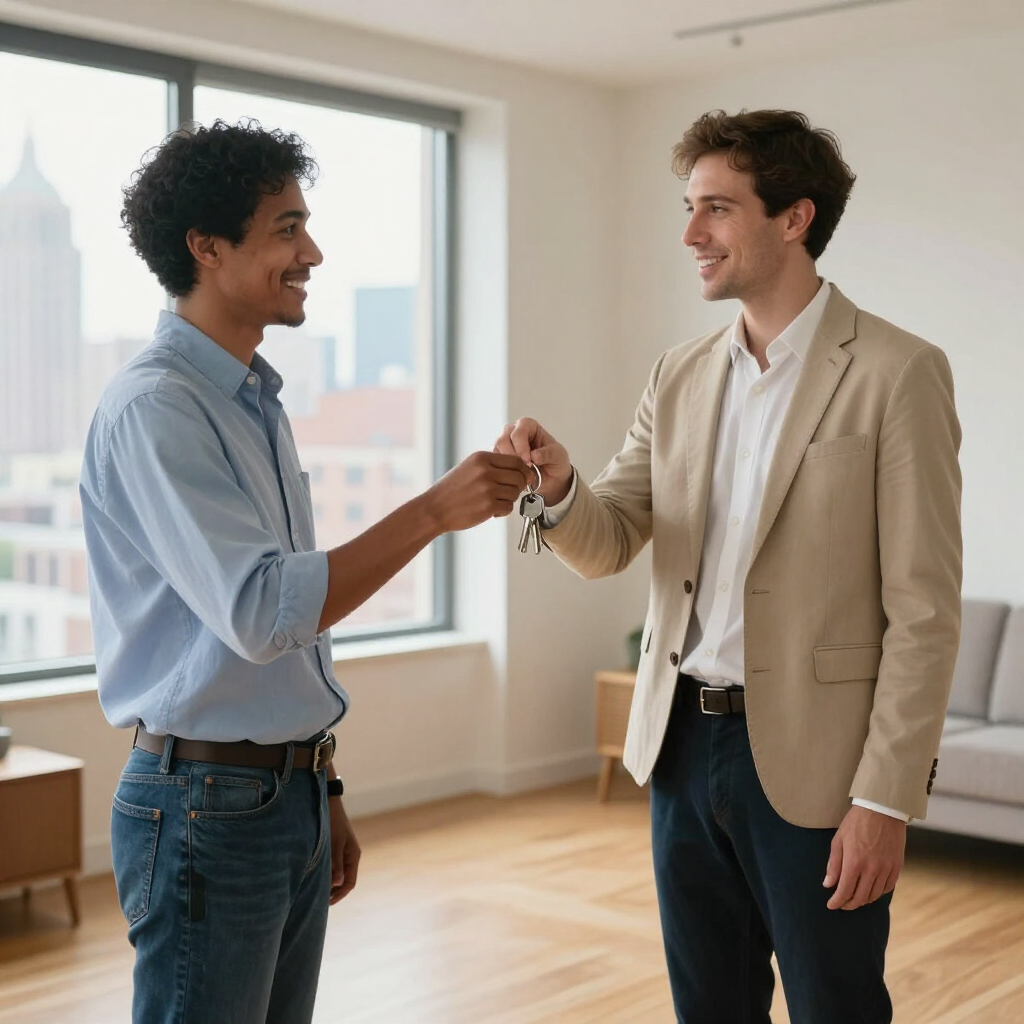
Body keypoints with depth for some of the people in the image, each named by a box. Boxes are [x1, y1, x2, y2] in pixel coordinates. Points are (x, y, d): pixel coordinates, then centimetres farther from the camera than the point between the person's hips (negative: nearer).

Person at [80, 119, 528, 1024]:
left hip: (290, 797, 9)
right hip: (207, 805, -8)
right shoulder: (155, 407, -17)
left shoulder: (257, 400, 13)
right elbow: (260, 612, -26)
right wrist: (432, 511, -22)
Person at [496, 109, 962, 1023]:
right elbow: (608, 545, 4)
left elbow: (924, 611, -12)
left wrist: (886, 797, -15)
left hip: (810, 762, -5)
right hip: (684, 743, 6)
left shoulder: (896, 373, -10)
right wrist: (558, 486, -18)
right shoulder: (682, 375, 8)